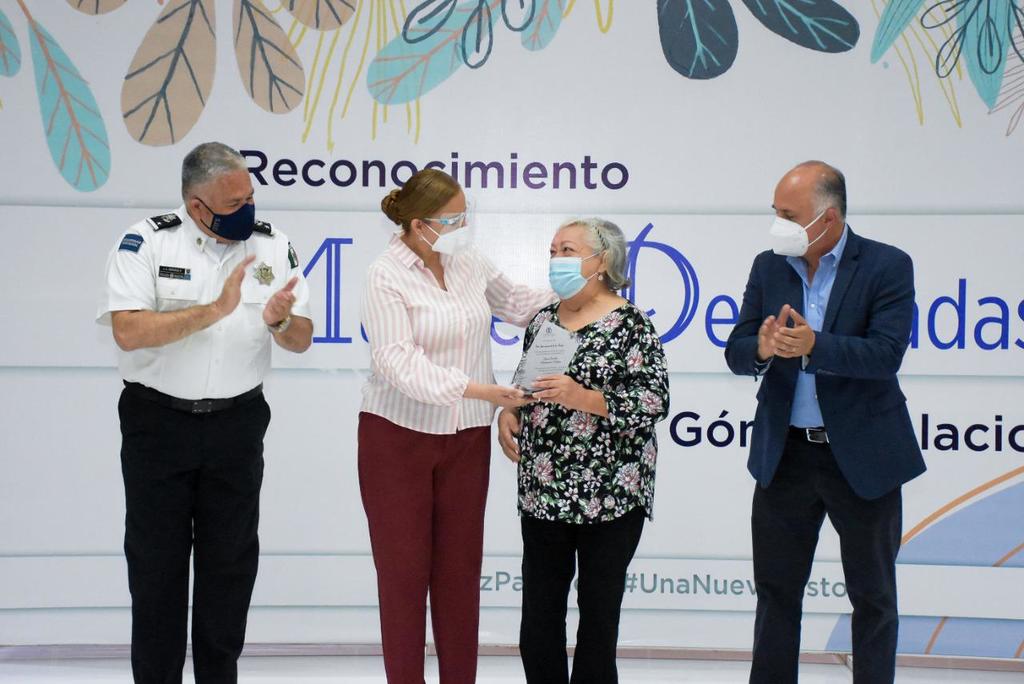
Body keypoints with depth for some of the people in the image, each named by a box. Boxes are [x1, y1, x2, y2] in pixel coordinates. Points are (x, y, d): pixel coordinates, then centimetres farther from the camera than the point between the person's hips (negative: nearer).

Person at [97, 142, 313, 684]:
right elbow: (128, 331, -21)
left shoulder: (271, 246, 1)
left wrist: (279, 321, -21)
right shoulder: (146, 242, -9)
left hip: (237, 423, 3)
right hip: (157, 421, -2)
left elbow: (301, 340, 2)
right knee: (156, 559, 6)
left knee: (231, 559, 8)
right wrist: (216, 310, -25)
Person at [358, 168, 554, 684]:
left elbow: (516, 303, 21)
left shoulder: (468, 261, 4)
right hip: (398, 438, -4)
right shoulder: (386, 276, -13)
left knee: (460, 570, 7)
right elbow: (400, 361, -23)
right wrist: (475, 389, -32)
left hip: (466, 439, 4)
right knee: (403, 571, 2)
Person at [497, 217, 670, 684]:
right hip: (543, 495, 6)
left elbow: (654, 401, -12)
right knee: (538, 623, 6)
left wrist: (582, 397, -22)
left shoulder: (631, 326, -6)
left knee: (598, 612, 3)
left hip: (609, 494, -5)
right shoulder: (543, 321, 13)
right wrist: (508, 412, 3)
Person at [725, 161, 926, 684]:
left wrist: (813, 346, -35)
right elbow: (736, 353, -2)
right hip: (784, 453, 4)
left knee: (873, 594, 10)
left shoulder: (887, 267, -9)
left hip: (862, 457, -3)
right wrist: (762, 349, -26)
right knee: (775, 589, 13)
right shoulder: (768, 267, 2)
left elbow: (886, 354, -21)